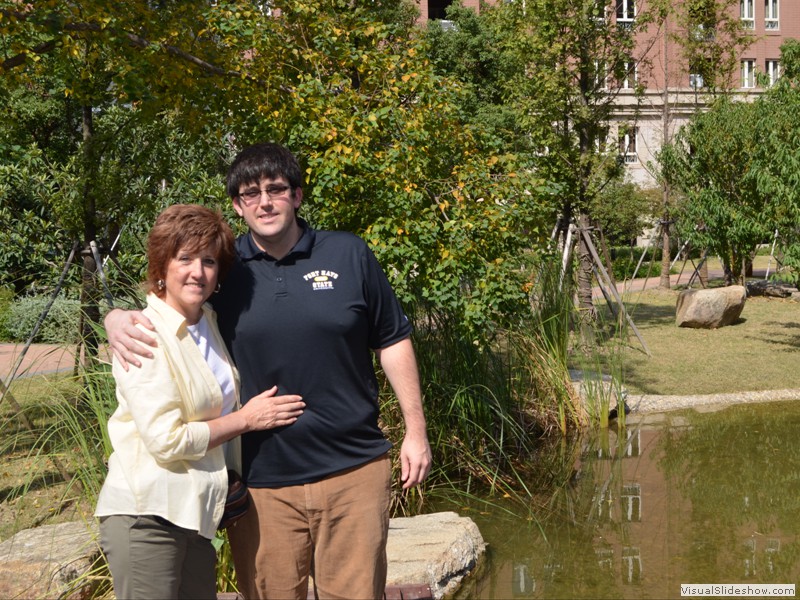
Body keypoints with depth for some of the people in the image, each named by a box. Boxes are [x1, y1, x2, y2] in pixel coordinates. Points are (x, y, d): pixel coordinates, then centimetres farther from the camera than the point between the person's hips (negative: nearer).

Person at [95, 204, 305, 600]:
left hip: (195, 514, 8)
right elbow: (165, 440, -18)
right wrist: (247, 419, -10)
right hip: (148, 513, -7)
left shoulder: (209, 324, 11)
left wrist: (234, 479, 11)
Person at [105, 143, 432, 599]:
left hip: (354, 471, 0)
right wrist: (117, 320, -15)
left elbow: (392, 341, 7)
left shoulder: (349, 254, 2)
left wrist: (415, 430, 6)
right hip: (262, 483, 0)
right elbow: (153, 313, 10)